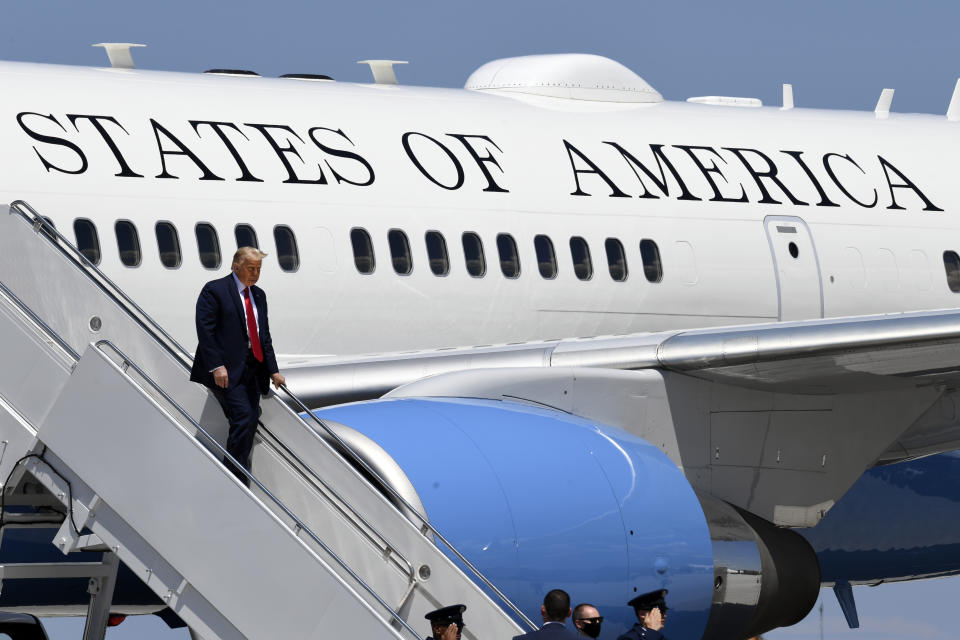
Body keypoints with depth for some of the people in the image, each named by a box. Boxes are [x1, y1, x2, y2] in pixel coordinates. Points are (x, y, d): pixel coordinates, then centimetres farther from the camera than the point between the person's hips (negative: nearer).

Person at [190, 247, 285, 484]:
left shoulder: (258, 295, 19)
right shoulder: (214, 290, -4)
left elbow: (264, 335, 22)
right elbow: (205, 330, -11)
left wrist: (273, 370, 15)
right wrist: (216, 366, -19)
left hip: (252, 370, 8)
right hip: (227, 370, -8)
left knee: (250, 423, 2)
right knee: (243, 418, -18)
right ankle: (236, 482, -15)